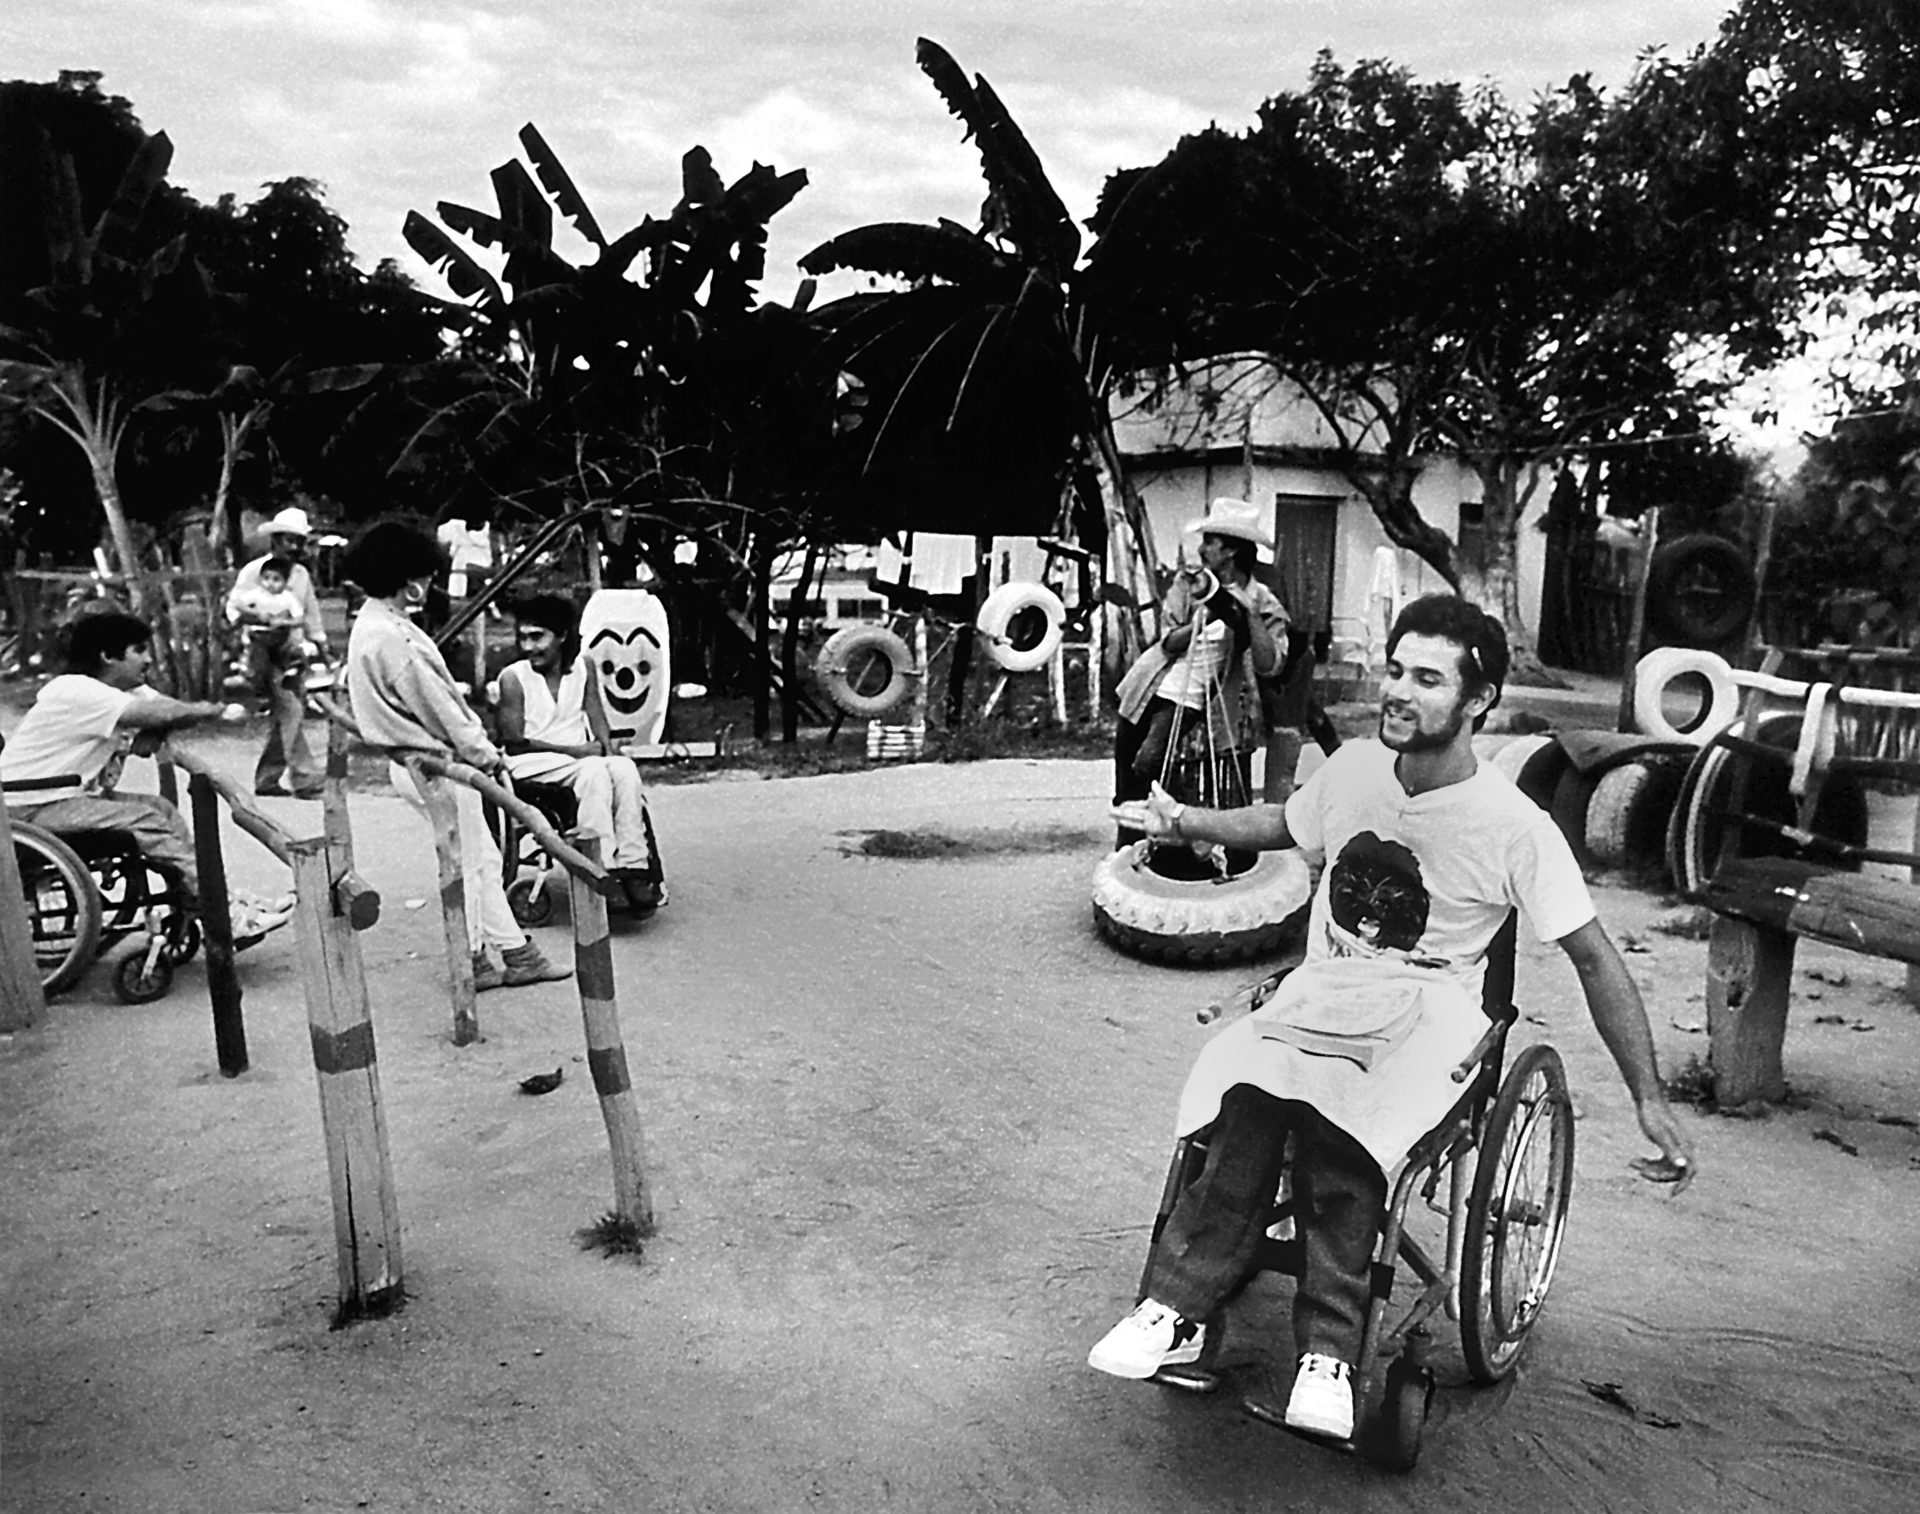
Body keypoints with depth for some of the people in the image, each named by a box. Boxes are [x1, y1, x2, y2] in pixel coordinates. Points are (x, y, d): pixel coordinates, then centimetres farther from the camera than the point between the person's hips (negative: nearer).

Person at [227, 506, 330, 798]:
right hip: (264, 651, -6)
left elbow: (311, 613, 21)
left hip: (294, 652, 6)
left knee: (283, 717, 7)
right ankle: (305, 777, -19)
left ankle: (266, 779, 17)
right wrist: (264, 620, -23)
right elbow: (234, 609, -5)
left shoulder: (301, 574, 15)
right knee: (289, 711, -16)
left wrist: (319, 645, 14)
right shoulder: (253, 571, -2)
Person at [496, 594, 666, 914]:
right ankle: (603, 871, -37)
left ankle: (633, 868, -32)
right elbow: (513, 743, -7)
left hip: (581, 757, 4)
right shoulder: (513, 677, -3)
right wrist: (572, 750, -13)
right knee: (593, 771, -33)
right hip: (533, 765, -4)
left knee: (625, 769, -27)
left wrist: (609, 751, -12)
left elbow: (597, 718, 9)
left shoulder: (583, 667, 10)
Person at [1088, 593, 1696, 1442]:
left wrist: (1650, 1101, -7)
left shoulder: (1514, 827, -10)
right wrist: (1186, 823, 9)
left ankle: (1327, 1356, -27)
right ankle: (1176, 1310, -28)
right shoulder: (1353, 769, 3)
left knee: (1337, 1124, -37)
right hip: (1319, 990, 3)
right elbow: (1285, 822, 25)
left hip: (1427, 1012, -3)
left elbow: (1594, 959, -4)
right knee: (1249, 1093, -32)